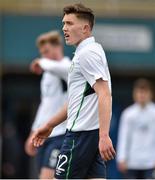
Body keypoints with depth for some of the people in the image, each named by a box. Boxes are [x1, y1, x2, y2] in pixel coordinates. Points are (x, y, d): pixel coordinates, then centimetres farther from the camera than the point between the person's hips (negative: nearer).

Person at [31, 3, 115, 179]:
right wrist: (50, 125, 31)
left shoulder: (88, 54, -13)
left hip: (82, 132, -9)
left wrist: (104, 136, -31)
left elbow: (104, 96, -22)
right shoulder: (84, 53, 20)